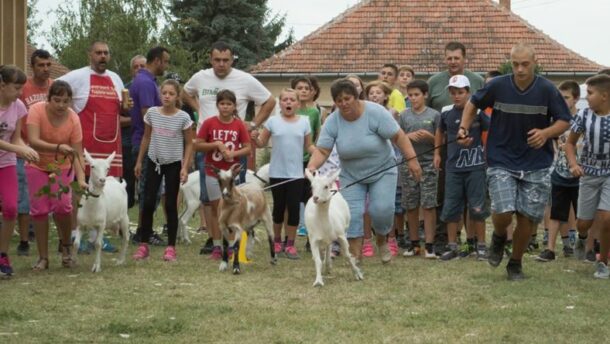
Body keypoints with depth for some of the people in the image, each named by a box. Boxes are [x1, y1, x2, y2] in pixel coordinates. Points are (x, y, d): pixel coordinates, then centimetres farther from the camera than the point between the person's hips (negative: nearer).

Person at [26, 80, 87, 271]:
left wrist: (81, 179, -33)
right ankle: (43, 257, 8)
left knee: (62, 206, -15)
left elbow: (77, 153, -21)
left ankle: (66, 247, 9)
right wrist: (58, 147, -48)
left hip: (62, 167, 0)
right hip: (38, 166, 0)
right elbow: (33, 141, -34)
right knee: (39, 210, -3)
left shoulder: (73, 118, -22)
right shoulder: (37, 110, -24)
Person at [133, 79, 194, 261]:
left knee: (170, 205, 1)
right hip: (154, 162, 2)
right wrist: (139, 161, 10)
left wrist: (185, 167, -11)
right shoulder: (151, 113, -3)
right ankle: (144, 245, 9)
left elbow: (189, 144, -3)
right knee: (148, 203, 1)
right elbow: (146, 138, 9)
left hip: (173, 164, -2)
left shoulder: (183, 117, -10)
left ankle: (171, 247, 7)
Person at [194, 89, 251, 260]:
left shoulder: (239, 125, -2)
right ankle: (217, 247, 10)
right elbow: (198, 145, -3)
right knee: (216, 208, 5)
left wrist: (234, 153, -18)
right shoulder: (209, 123, -3)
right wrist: (217, 145, -15)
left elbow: (247, 148, 0)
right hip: (213, 173, 0)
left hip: (232, 173, 0)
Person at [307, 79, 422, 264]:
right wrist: (311, 167, -35)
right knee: (351, 214, -7)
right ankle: (355, 256, -2)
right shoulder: (332, 121, -14)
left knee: (382, 209, -13)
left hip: (382, 171, -2)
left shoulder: (375, 112, -22)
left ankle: (382, 241, 16)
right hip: (351, 176, 2)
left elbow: (398, 136, -20)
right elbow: (322, 150, -17)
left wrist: (411, 159, -25)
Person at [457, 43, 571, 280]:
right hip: (501, 162, -1)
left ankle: (515, 264, 27)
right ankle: (499, 238, 20)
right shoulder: (498, 86, -7)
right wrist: (464, 128, -3)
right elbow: (473, 104, 10)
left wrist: (546, 133, -19)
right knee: (503, 212, -17)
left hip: (536, 165, 1)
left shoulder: (547, 90, -8)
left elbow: (564, 121, 0)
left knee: (528, 218, 3)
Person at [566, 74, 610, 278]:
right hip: (589, 174, 2)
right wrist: (574, 164, -11)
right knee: (584, 222, 6)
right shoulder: (584, 116, -8)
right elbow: (570, 143, 4)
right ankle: (582, 237, 46)